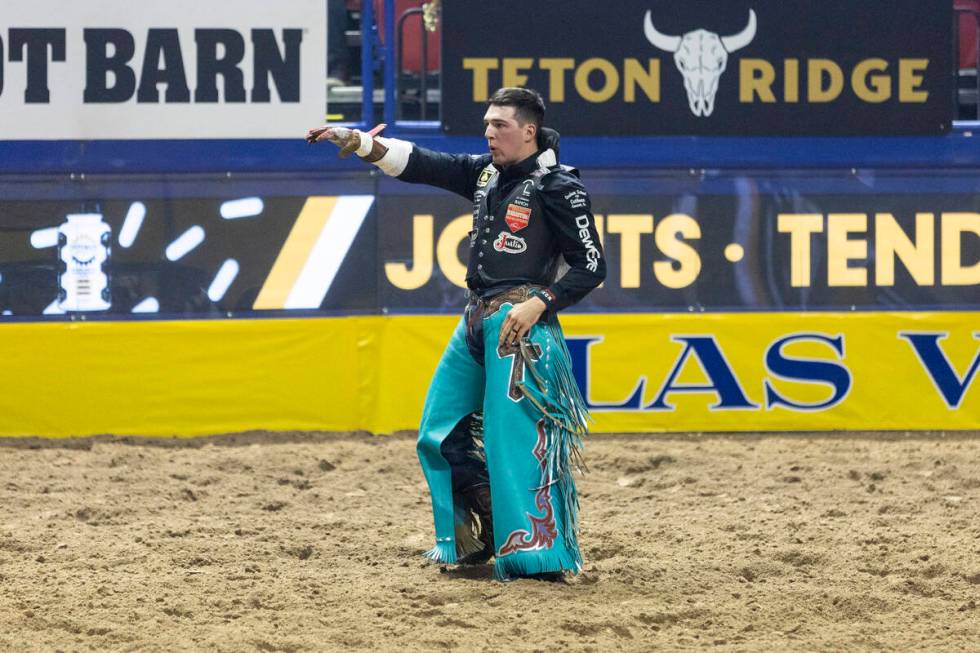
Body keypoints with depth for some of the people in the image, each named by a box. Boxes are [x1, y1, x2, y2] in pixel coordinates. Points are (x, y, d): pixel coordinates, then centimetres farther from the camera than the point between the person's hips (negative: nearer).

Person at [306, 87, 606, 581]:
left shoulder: (558, 187, -9)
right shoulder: (485, 173, 13)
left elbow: (591, 266, -8)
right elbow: (421, 165, 8)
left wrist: (538, 304, -19)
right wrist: (359, 143, -4)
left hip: (521, 322, -9)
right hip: (476, 319, 9)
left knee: (514, 437, -13)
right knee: (440, 432, 10)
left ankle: (538, 553, -11)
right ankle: (479, 536, 20)